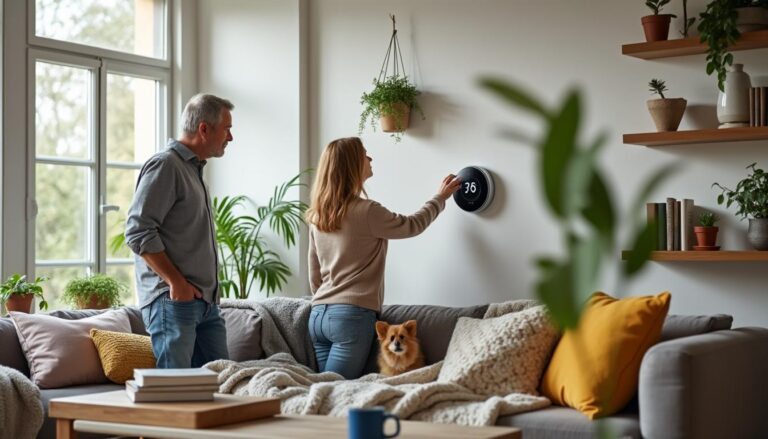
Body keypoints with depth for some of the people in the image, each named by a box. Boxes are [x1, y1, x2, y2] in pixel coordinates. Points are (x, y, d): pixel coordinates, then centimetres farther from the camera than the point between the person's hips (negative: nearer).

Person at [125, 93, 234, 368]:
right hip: (173, 301, -9)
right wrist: (175, 282, -19)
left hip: (206, 301, 9)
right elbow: (138, 231, -17)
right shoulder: (165, 165, -8)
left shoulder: (194, 169, 21)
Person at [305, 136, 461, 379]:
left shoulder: (318, 216, 11)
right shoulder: (366, 211, -10)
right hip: (352, 315, -7)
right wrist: (441, 197, 22)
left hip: (318, 315, 7)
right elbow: (412, 225, 7)